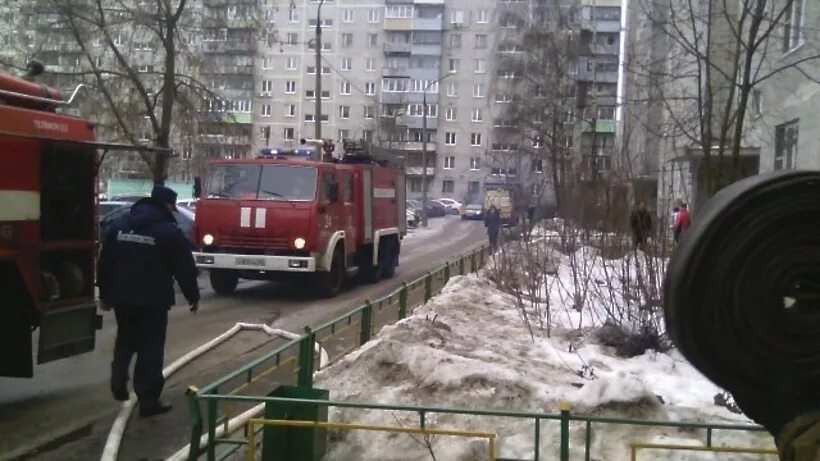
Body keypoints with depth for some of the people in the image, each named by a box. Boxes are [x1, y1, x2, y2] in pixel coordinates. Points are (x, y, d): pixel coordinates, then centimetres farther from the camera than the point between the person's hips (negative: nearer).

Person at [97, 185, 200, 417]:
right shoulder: (169, 231, -9)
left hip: (122, 297, 5)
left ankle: (119, 381, 13)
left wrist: (105, 294, 19)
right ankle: (148, 400, 3)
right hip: (153, 300, -5)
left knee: (125, 340, 25)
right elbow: (185, 268, -6)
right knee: (151, 348, 1)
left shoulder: (119, 226, 9)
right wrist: (193, 296, 7)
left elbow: (105, 264, 12)